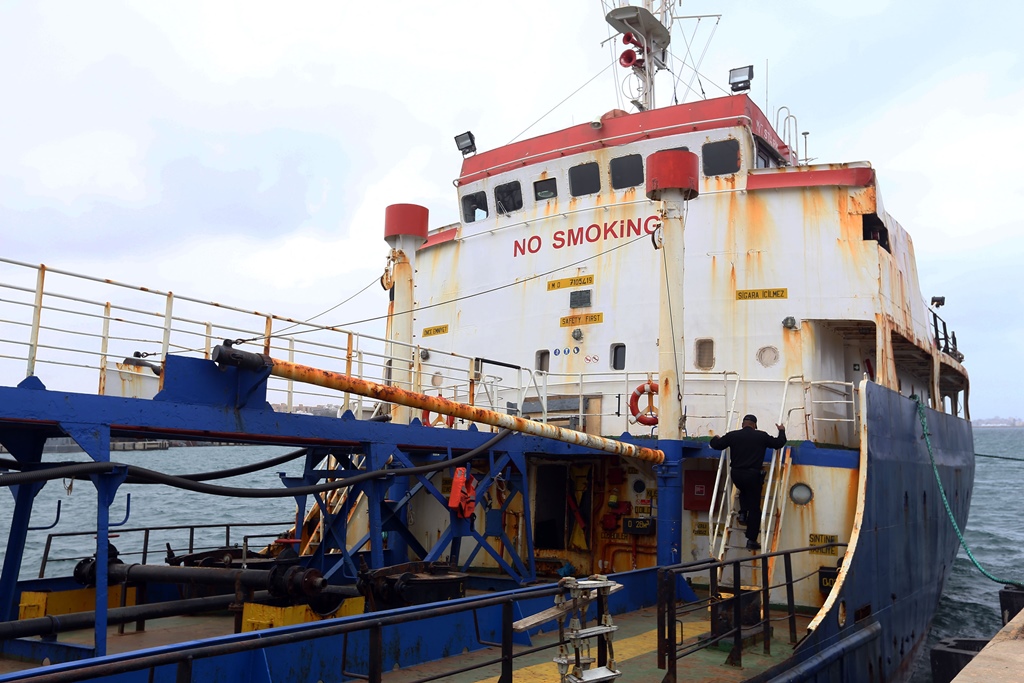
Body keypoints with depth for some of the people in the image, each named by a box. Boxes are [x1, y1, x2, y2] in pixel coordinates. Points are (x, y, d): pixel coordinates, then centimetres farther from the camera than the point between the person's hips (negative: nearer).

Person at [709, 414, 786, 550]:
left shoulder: (732, 435, 5)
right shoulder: (761, 436, 2)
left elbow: (716, 445, 10)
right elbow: (779, 443, 11)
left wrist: (715, 438, 33)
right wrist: (782, 432, 31)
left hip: (736, 474, 3)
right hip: (752, 475, -2)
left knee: (744, 491, 36)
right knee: (754, 508, 6)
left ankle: (743, 514, 15)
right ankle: (751, 540, 5)